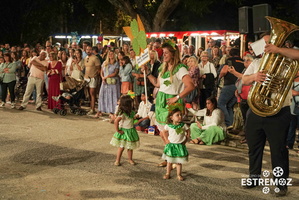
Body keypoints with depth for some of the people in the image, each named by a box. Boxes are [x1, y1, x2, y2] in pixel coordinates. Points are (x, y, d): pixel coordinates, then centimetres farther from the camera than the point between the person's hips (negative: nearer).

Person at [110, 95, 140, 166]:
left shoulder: (132, 112, 2)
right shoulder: (122, 113, -25)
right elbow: (116, 121, -33)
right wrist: (118, 130, -25)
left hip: (131, 131, 7)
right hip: (124, 132, -7)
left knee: (130, 147, 15)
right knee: (121, 147, 2)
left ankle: (130, 159, 29)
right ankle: (117, 160, 16)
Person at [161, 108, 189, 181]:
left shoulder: (183, 125, -6)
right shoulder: (168, 126, -8)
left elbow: (188, 132, 8)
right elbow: (164, 132, 8)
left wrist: (186, 140, -1)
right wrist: (166, 140, -1)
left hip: (180, 146, 0)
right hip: (171, 145, 0)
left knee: (179, 161, 6)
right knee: (169, 161, 9)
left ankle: (179, 175, 17)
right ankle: (167, 174, 21)